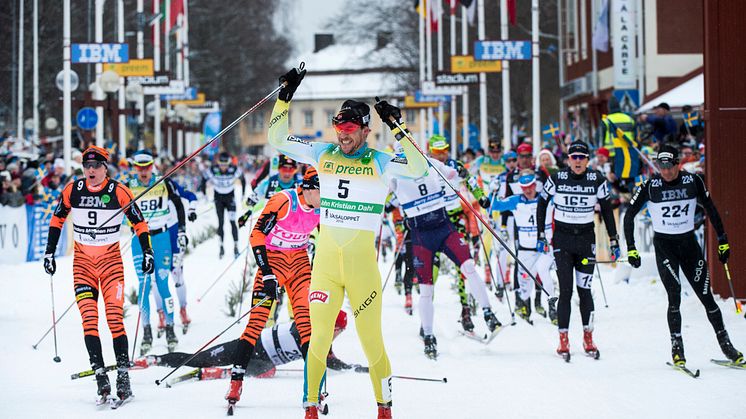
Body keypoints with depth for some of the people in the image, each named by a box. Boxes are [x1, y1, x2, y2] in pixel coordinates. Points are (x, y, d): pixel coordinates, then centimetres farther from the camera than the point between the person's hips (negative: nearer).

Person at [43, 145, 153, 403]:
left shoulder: (118, 192, -9)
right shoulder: (72, 190, -2)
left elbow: (139, 222, 1)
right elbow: (57, 219, 12)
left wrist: (147, 253, -2)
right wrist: (49, 253, 11)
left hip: (111, 260, -2)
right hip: (82, 261, 2)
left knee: (115, 318, -10)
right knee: (89, 319, -9)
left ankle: (123, 374, -5)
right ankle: (100, 375, -9)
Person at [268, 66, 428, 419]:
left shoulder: (379, 163, 0)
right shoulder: (323, 155, 9)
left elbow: (418, 169, -15)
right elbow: (277, 139, 12)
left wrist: (396, 128, -18)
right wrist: (285, 97, 4)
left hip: (362, 261, -2)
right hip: (325, 258, 2)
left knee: (371, 341, 1)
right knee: (319, 338, -1)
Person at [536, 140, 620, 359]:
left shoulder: (597, 180, -2)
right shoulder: (557, 179, -4)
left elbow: (606, 210, 7)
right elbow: (542, 204, 8)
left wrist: (613, 241, 5)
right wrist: (541, 235, 4)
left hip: (586, 239, 1)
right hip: (562, 239, -1)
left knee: (584, 290, -1)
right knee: (566, 290, -6)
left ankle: (588, 338, 10)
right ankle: (563, 340, 0)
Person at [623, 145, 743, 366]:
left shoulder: (693, 181, -6)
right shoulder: (650, 186, -10)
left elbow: (711, 209, 7)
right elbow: (629, 216, -3)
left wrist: (723, 241, 7)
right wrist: (631, 249, -8)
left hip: (689, 243, 2)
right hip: (664, 246, -2)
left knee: (706, 296, 0)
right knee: (675, 297, -15)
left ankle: (725, 343, 13)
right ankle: (677, 347, -5)